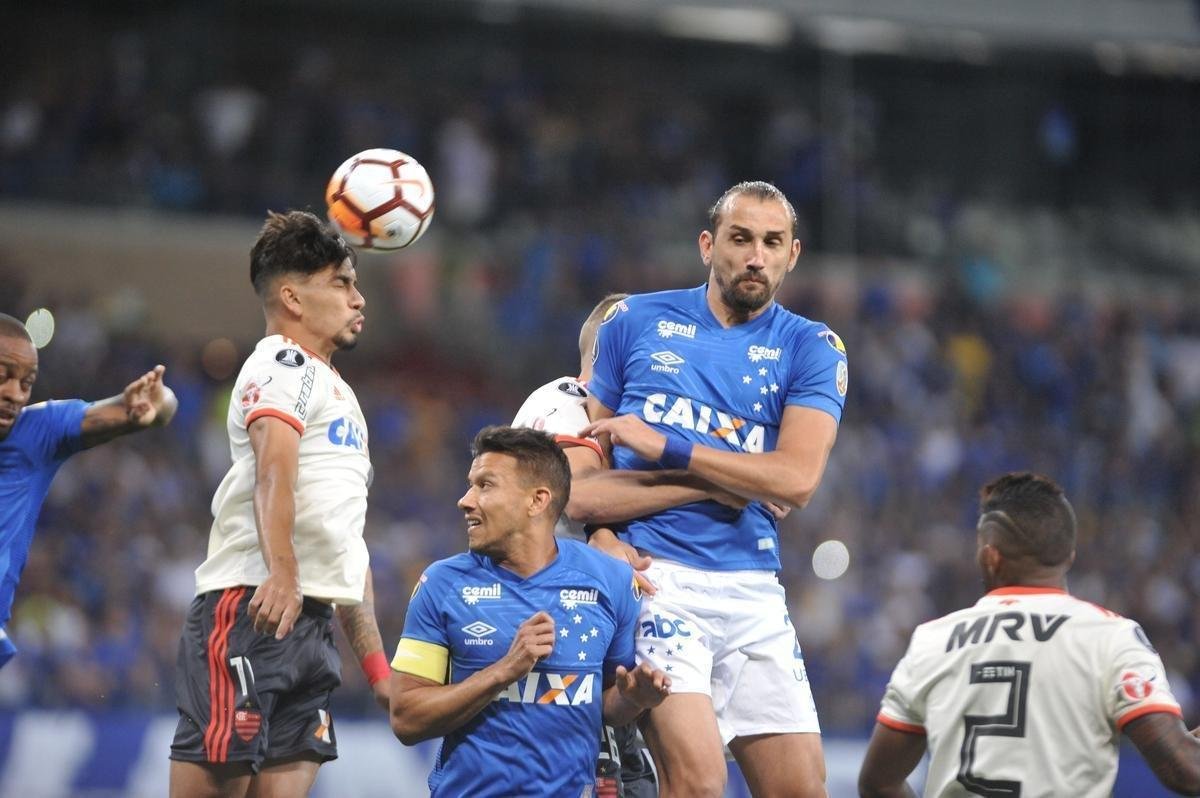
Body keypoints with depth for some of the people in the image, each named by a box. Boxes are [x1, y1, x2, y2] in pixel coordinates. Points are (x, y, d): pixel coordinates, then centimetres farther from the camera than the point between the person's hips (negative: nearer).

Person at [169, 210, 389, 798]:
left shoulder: (339, 395, 29)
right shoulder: (283, 363, 0)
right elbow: (273, 468, -19)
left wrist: (375, 662, 26)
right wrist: (282, 573, -35)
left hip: (311, 622, 9)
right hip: (252, 609, -9)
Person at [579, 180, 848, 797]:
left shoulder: (811, 348, 7)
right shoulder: (638, 322, 9)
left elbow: (797, 479, -7)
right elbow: (587, 443, 15)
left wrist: (665, 449, -10)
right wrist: (598, 533, -3)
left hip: (751, 589, 3)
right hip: (655, 576, -3)